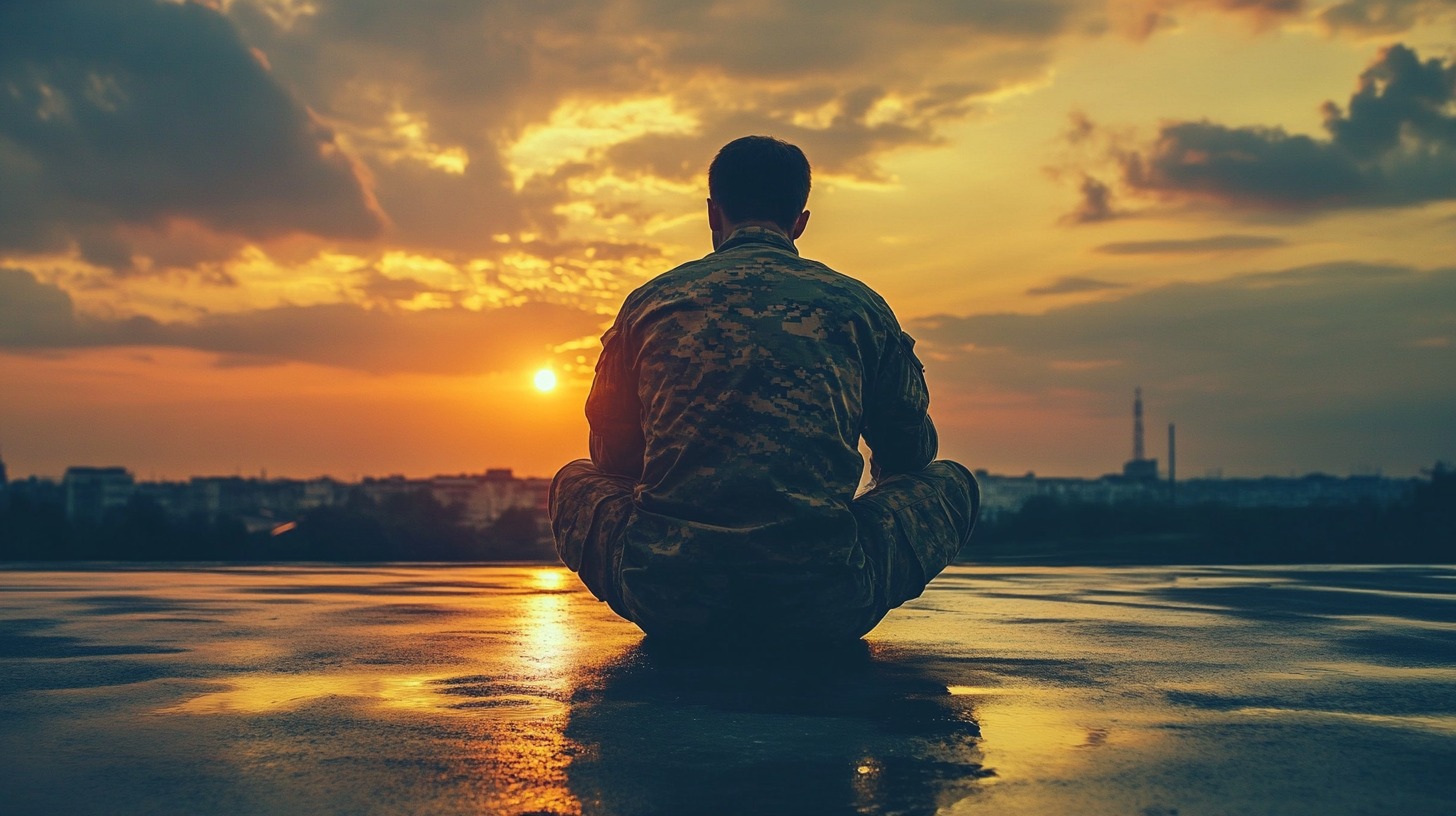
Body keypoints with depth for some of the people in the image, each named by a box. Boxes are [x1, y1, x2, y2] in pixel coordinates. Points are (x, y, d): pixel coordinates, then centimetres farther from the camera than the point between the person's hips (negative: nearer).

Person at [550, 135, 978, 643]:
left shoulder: (649, 302, 14)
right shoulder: (857, 305, 12)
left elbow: (613, 458, 24)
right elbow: (908, 454, 24)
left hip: (667, 604, 1)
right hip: (823, 609, 0)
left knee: (574, 481, 32)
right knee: (951, 482, 25)